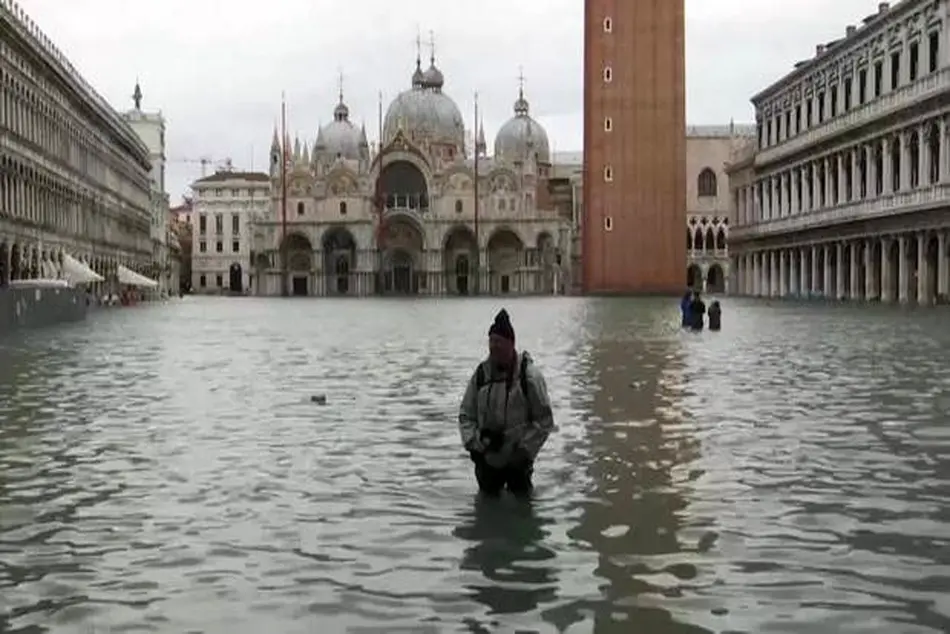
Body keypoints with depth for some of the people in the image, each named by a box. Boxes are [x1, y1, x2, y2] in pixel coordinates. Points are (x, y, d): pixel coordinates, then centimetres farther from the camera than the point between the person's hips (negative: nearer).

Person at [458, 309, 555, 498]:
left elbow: (545, 420, -7)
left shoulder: (529, 375, -11)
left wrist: (524, 450, -13)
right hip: (486, 459, 4)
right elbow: (465, 415, 7)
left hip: (517, 461, -3)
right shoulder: (481, 374, 0)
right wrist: (473, 443, -8)